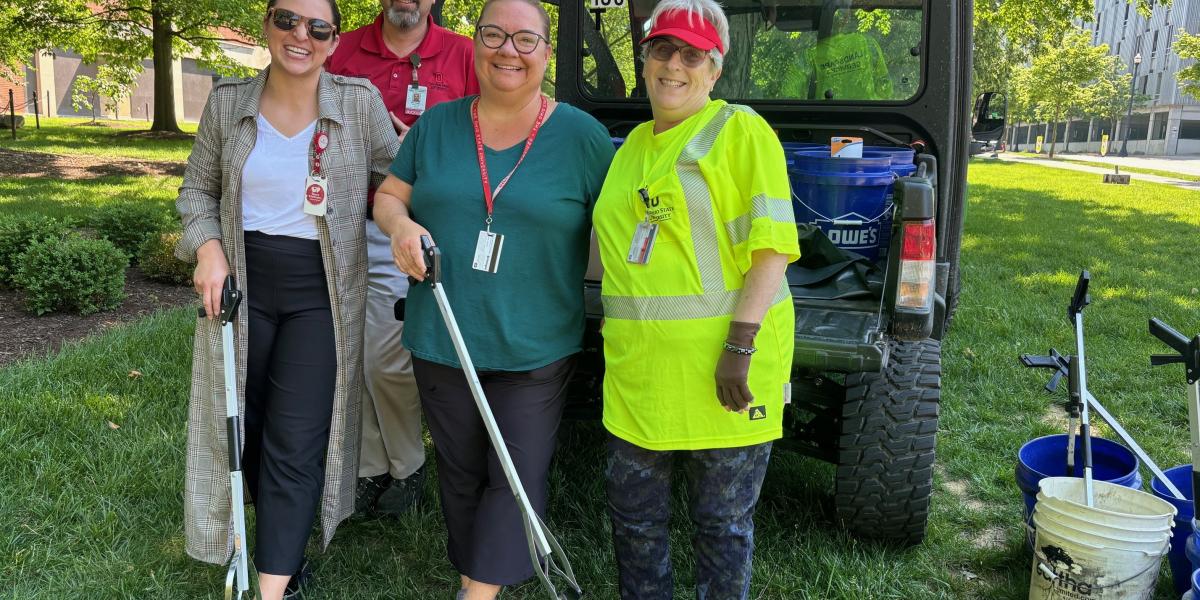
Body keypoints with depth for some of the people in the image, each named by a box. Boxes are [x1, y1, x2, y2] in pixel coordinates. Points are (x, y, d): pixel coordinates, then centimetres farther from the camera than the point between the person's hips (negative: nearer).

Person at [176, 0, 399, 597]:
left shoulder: (361, 103, -5)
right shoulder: (228, 103, 1)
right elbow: (198, 188, 11)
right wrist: (207, 245, -5)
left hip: (320, 293, -3)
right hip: (243, 283, 3)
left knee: (296, 445, -5)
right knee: (249, 428, 13)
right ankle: (285, 551, 36)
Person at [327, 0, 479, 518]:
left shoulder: (461, 55, 4)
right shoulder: (344, 50, 10)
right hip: (345, 226, 3)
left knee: (389, 360, -4)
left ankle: (407, 467, 19)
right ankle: (369, 468, 22)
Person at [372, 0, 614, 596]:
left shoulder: (581, 135, -5)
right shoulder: (436, 125, 5)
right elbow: (388, 195, 13)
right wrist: (401, 225, -10)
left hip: (535, 347, -3)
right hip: (441, 341, 4)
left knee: (517, 479, 0)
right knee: (460, 472, 16)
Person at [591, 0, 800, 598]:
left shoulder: (740, 130, -5)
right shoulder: (632, 146, 15)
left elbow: (771, 245, -12)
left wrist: (741, 345, -20)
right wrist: (621, 345, 18)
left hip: (719, 368, -6)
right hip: (637, 370, 6)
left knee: (722, 525, 9)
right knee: (633, 514, 16)